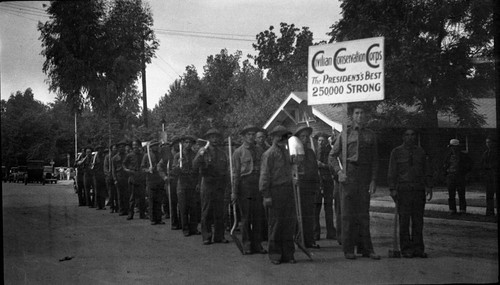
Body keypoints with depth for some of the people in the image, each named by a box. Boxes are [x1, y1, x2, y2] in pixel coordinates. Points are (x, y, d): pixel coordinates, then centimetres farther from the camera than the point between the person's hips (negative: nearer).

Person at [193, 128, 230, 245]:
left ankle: (219, 236, 11)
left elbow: (226, 170, 20)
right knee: (206, 212, -1)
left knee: (219, 212, 4)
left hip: (220, 185, 3)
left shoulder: (222, 153, 13)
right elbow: (195, 166, -10)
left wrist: (226, 183, 10)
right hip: (207, 184, -3)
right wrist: (200, 156, -25)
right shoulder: (203, 151, 2)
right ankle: (206, 237, 5)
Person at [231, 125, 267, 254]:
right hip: (245, 184, -3)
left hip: (258, 184, 3)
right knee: (246, 217, 0)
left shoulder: (260, 150, 13)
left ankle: (257, 244, 12)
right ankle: (247, 245, 8)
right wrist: (234, 192, -4)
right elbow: (235, 173, 0)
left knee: (259, 216, 3)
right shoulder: (238, 152, 3)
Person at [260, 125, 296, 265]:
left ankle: (288, 253, 15)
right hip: (275, 191, -6)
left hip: (288, 190, 7)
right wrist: (266, 195, -14)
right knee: (275, 223, -1)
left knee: (290, 221, 6)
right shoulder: (269, 154, -6)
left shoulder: (286, 152, 16)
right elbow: (264, 175, -9)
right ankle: (275, 255, 9)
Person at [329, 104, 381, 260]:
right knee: (348, 212, 0)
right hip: (348, 175, -2)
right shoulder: (345, 133, 5)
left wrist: (373, 180, 1)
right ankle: (348, 249, 6)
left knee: (364, 213, 6)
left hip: (365, 176, 2)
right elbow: (332, 155, 9)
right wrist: (339, 172, -5)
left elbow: (374, 159, 9)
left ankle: (365, 248, 12)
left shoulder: (370, 135, 10)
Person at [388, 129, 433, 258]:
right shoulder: (396, 152, 7)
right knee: (404, 221, -4)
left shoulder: (421, 152, 15)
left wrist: (429, 187, 5)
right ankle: (406, 249, 1)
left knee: (418, 221, 3)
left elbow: (428, 171, 16)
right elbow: (392, 172, 3)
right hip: (403, 190, -3)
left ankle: (418, 249, 8)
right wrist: (392, 189, -5)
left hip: (419, 190, 3)